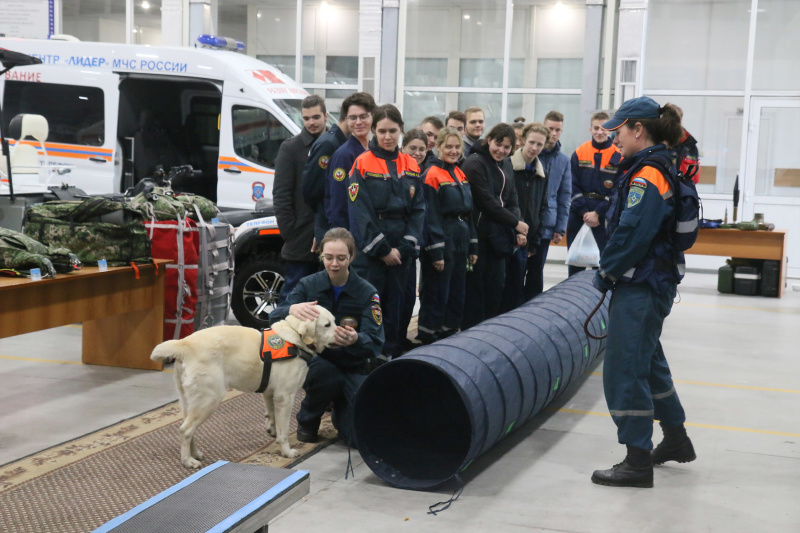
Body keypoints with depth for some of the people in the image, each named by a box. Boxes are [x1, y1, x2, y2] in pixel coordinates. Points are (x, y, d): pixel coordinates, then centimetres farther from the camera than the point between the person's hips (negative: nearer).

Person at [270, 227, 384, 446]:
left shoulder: (367, 292, -9)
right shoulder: (309, 285, -5)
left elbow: (375, 342, -17)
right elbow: (274, 318, -14)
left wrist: (355, 340, -42)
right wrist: (292, 310, -39)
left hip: (353, 366, 0)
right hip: (314, 360, 0)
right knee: (327, 375, -37)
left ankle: (340, 408, 20)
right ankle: (307, 420, -4)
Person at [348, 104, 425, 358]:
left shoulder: (411, 166, 10)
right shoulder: (363, 164, -4)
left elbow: (418, 210, 6)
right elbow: (360, 212, -10)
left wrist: (405, 248, -5)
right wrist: (382, 249, -12)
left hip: (400, 251, 4)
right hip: (369, 250, -4)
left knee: (395, 305, 9)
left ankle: (392, 355, 19)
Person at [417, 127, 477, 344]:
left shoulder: (461, 175, 14)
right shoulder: (432, 175, -11)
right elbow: (431, 217, -15)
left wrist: (472, 247, 16)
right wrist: (436, 252, -18)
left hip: (460, 242, 8)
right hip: (442, 241, -8)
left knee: (457, 293, 12)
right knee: (437, 294, -3)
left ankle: (449, 334, 23)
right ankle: (428, 339, 7)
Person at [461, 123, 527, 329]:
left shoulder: (506, 166, 14)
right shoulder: (475, 164, -11)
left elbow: (512, 201, 14)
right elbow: (487, 202, -15)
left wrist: (517, 231, -1)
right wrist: (516, 223, -10)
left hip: (498, 234, 7)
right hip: (478, 233, -7)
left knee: (496, 285, 9)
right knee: (475, 287, -2)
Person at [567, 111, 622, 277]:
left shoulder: (618, 156, -3)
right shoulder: (580, 153, 3)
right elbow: (573, 186, 1)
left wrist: (598, 213, -12)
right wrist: (584, 213, -8)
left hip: (605, 218, -2)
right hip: (578, 216, 2)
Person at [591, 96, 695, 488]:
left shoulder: (646, 177, -19)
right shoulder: (663, 169, 13)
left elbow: (631, 234, -23)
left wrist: (605, 272, -9)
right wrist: (610, 271, 11)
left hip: (640, 288, -11)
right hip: (656, 282, 11)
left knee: (625, 369, -5)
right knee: (649, 361, 22)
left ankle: (638, 462, 1)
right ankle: (676, 440, 35)